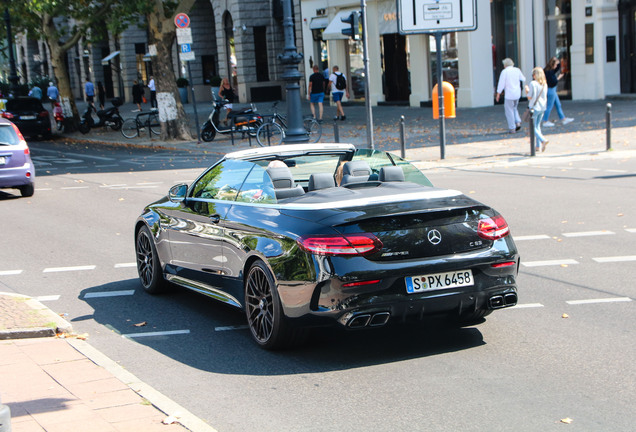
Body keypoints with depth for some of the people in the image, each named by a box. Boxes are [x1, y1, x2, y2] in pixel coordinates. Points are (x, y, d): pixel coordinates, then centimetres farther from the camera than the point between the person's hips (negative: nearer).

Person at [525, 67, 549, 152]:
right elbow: (545, 96, 10)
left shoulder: (532, 84, -16)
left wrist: (527, 90, 1)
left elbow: (530, 97, -15)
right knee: (537, 126, 18)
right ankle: (538, 145, 18)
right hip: (542, 107, 7)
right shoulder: (544, 84, 4)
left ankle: (543, 140, -21)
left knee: (533, 127, 0)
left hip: (534, 107, -7)